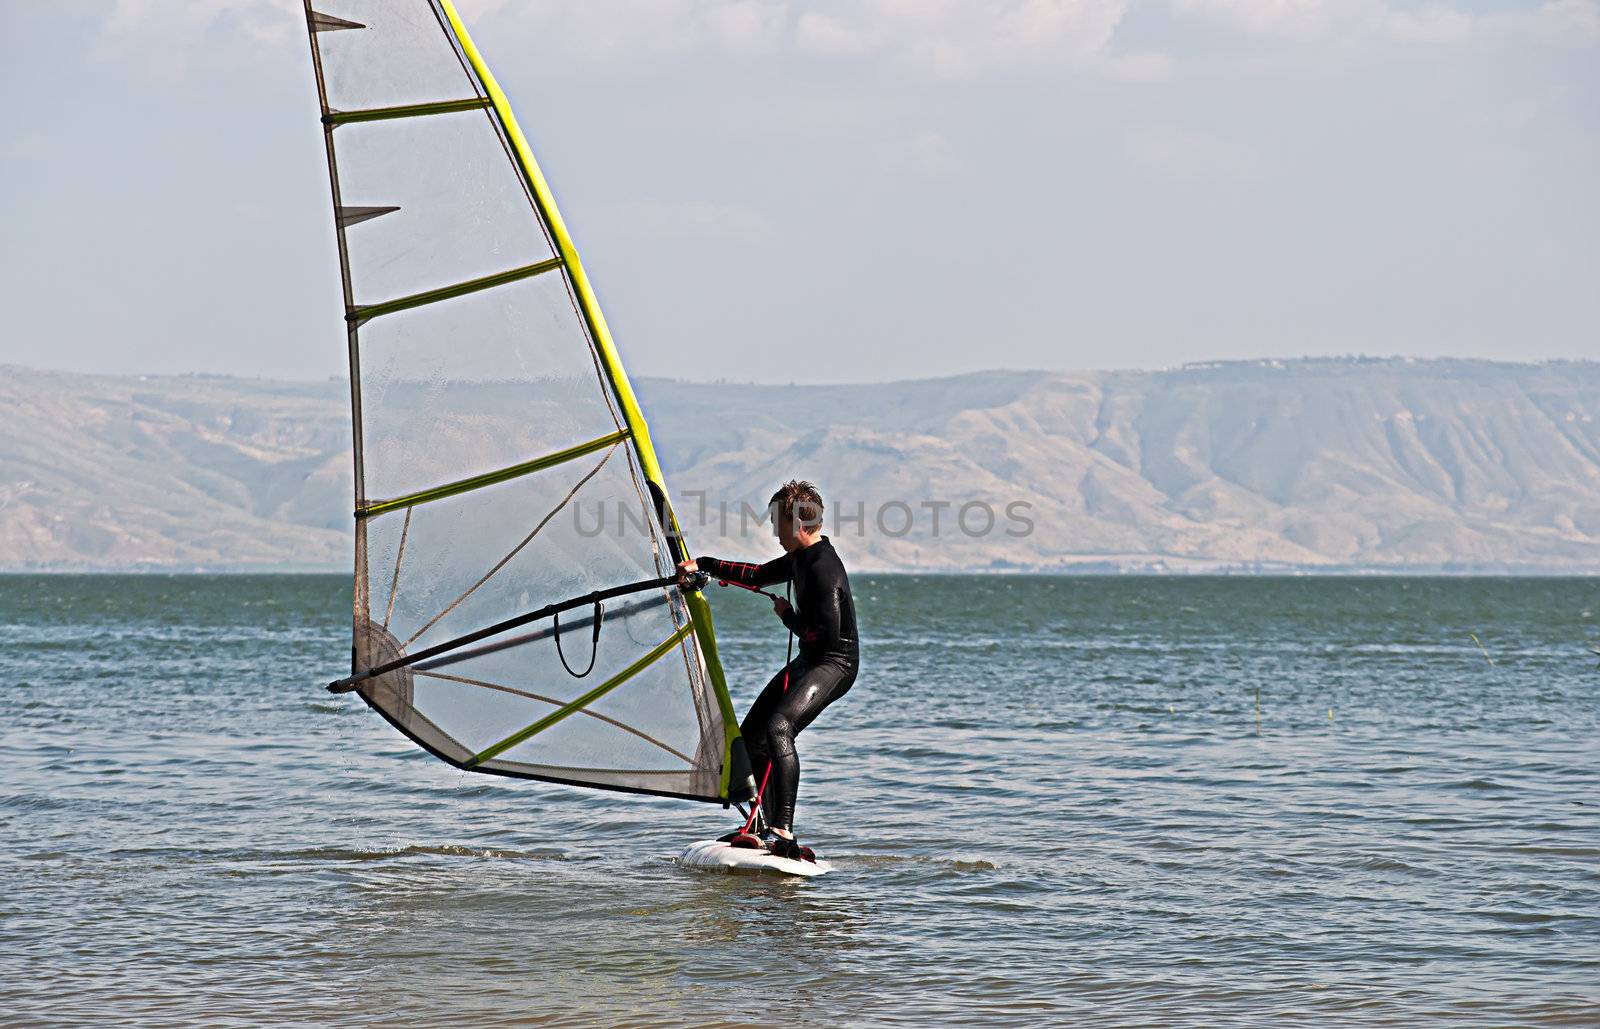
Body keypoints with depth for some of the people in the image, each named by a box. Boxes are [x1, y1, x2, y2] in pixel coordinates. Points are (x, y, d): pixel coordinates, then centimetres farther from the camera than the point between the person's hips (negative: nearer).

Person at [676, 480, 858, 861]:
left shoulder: (825, 570, -22)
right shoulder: (801, 558, 9)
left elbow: (828, 637, -28)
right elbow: (759, 575, 27)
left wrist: (789, 616, -11)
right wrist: (704, 565, 23)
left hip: (835, 664, -11)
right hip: (808, 661, 11)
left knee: (779, 728, -29)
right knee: (751, 733, 12)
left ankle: (784, 834, -34)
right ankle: (765, 826, 19)